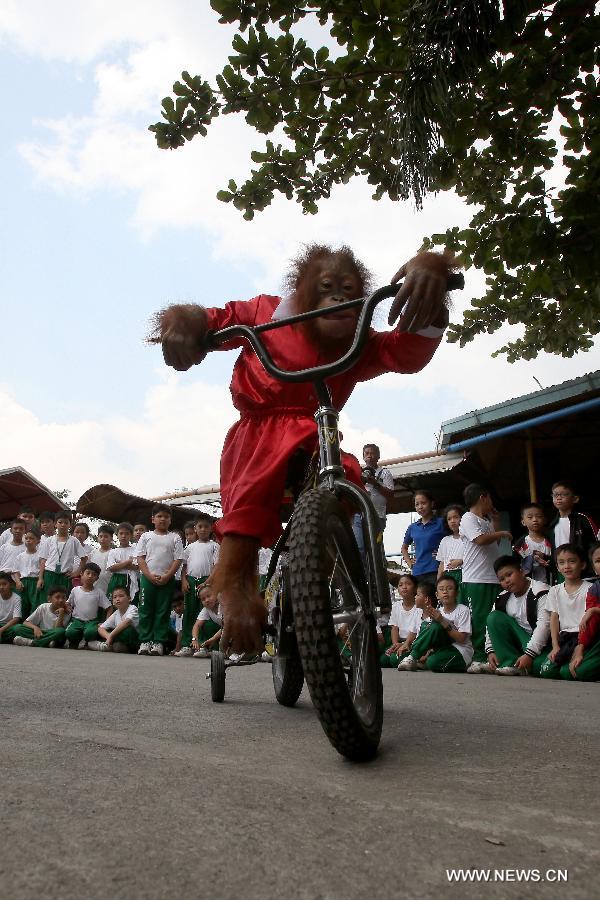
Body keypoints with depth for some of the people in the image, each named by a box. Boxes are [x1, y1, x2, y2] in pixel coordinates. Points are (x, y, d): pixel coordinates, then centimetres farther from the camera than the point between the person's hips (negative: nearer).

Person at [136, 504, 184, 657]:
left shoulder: (175, 538, 7)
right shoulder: (146, 536, 9)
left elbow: (178, 560, 1)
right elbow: (140, 558, 3)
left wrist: (166, 576, -12)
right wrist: (150, 576, -10)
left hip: (167, 580, 0)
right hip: (147, 578, 1)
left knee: (163, 611, 0)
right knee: (145, 610, 1)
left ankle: (158, 642, 3)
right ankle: (145, 641, 7)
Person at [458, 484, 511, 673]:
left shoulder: (486, 521, 23)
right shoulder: (468, 518, -5)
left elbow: (495, 543, 25)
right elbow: (481, 539, -18)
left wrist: (496, 521, 22)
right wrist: (502, 533, -5)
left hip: (492, 577, 9)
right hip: (476, 578, -8)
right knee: (479, 618, -7)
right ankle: (479, 658, -5)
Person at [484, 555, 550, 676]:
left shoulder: (540, 591, -14)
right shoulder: (502, 598, 7)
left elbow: (544, 625, -23)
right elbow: (492, 624, 6)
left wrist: (529, 654, -29)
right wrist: (490, 651, -8)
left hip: (541, 642, -6)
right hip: (520, 639, 6)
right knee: (494, 617, -15)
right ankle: (509, 663, -20)